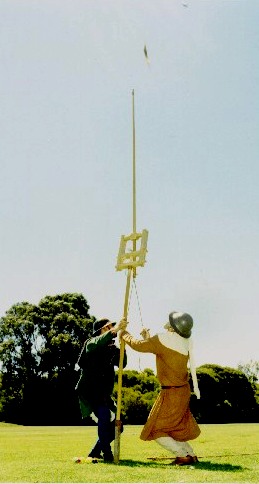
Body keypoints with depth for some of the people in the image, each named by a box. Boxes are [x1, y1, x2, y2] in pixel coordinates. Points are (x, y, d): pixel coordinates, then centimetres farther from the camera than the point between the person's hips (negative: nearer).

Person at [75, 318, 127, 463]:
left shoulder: (113, 348, 11)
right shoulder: (91, 343, -6)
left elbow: (122, 364, -3)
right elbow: (97, 344, -31)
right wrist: (114, 330, -43)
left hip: (104, 394, 7)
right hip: (88, 392, -7)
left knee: (116, 425, 6)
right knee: (104, 413, -29)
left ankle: (94, 454, 22)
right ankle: (107, 454, -18)